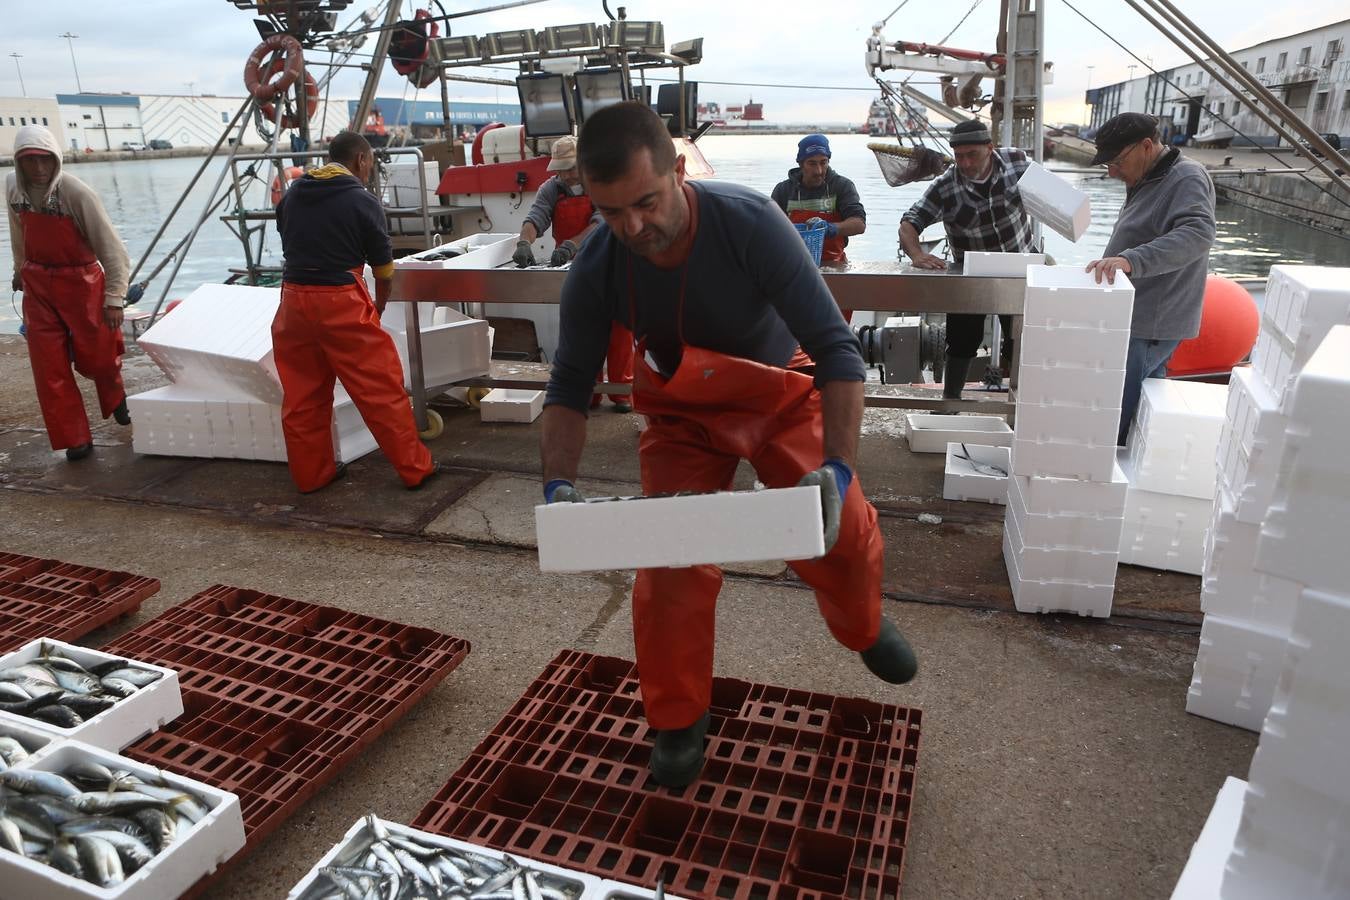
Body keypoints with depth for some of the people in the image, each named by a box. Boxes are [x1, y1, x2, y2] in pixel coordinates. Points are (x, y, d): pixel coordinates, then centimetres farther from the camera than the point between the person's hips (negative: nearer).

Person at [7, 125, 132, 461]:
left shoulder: (77, 193, -20)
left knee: (97, 357, 6)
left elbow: (112, 250, -17)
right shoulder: (12, 186, -4)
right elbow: (18, 234, 15)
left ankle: (116, 398, 42)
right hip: (37, 284, 4)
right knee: (49, 368, 0)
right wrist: (20, 270, 24)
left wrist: (114, 298, -18)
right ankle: (75, 439, 10)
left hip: (81, 281, -4)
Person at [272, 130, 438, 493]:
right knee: (380, 389, 2)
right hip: (341, 302, -6)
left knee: (301, 394, 13)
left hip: (294, 300, 6)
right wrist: (378, 308, 18)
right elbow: (384, 269, 1)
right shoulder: (362, 201, -5)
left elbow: (289, 246, 16)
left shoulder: (291, 195, 10)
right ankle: (414, 468, 8)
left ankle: (310, 474, 22)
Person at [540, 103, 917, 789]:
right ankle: (677, 719, 15)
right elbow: (569, 386, -11)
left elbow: (836, 348, -31)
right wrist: (559, 483, -26)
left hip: (781, 395, -1)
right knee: (669, 560, -9)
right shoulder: (596, 273, -24)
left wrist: (838, 466, -42)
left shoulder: (750, 224, -32)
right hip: (683, 412, 1)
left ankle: (865, 630, 31)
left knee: (843, 531, -7)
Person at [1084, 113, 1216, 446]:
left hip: (1149, 327, -11)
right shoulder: (1147, 181, 17)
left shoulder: (1187, 179, -15)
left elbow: (1198, 234, -33)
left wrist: (1131, 260, -43)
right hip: (1137, 320, 11)